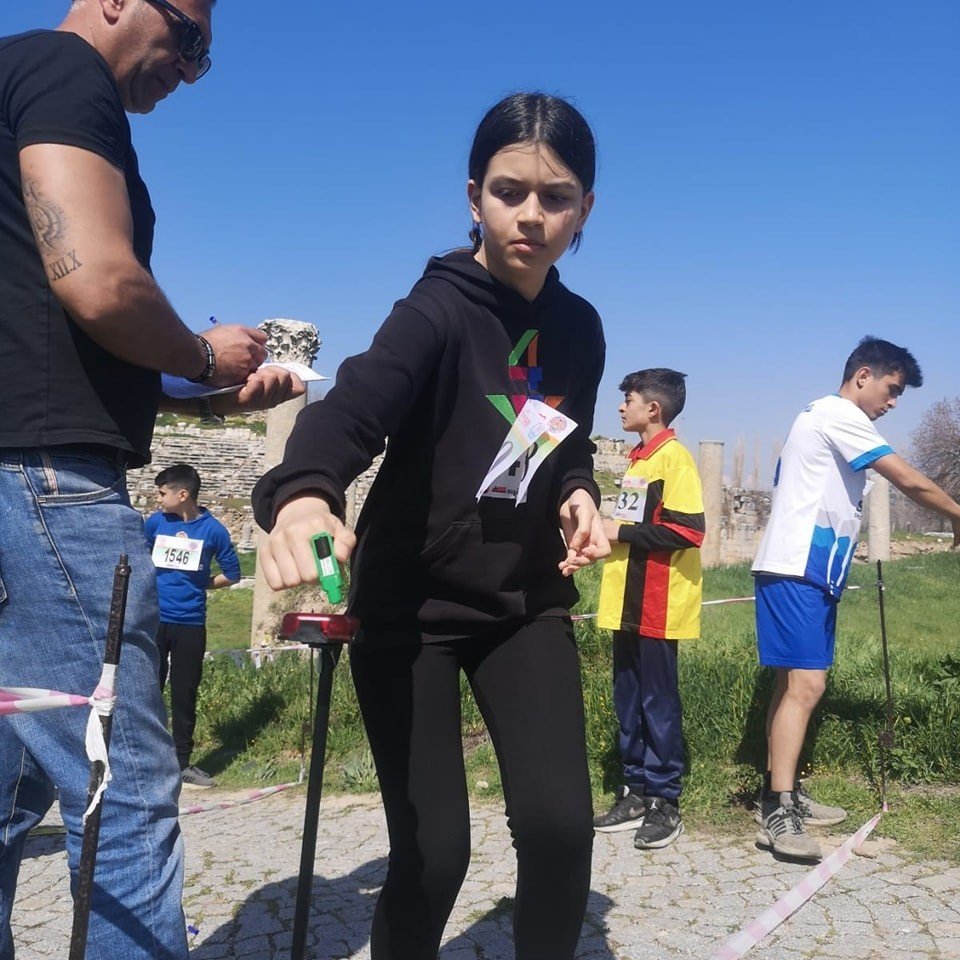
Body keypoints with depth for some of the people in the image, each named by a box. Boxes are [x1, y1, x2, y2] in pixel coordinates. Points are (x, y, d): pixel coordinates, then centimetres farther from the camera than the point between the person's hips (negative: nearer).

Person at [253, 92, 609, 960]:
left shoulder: (578, 329, 1)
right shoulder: (438, 311, -18)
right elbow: (355, 401, -38)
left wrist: (579, 493, -6)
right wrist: (303, 493, -60)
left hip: (525, 601, 5)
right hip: (411, 604, -4)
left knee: (559, 825, -7)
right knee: (433, 850, -4)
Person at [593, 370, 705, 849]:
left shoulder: (674, 456, -11)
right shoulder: (638, 457, 17)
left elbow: (687, 531, -21)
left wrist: (621, 532, -15)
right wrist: (611, 531, 8)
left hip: (657, 605, -9)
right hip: (627, 602, 9)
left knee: (659, 702, 0)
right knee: (628, 700, 12)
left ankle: (665, 802, 10)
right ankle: (636, 791, 22)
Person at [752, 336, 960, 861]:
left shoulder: (824, 418, 22)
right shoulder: (838, 414, -8)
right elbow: (910, 482, -10)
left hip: (808, 571, 11)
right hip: (797, 571, -11)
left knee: (796, 681, 12)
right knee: (805, 684, -16)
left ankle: (781, 793, 19)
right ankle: (779, 816, -17)